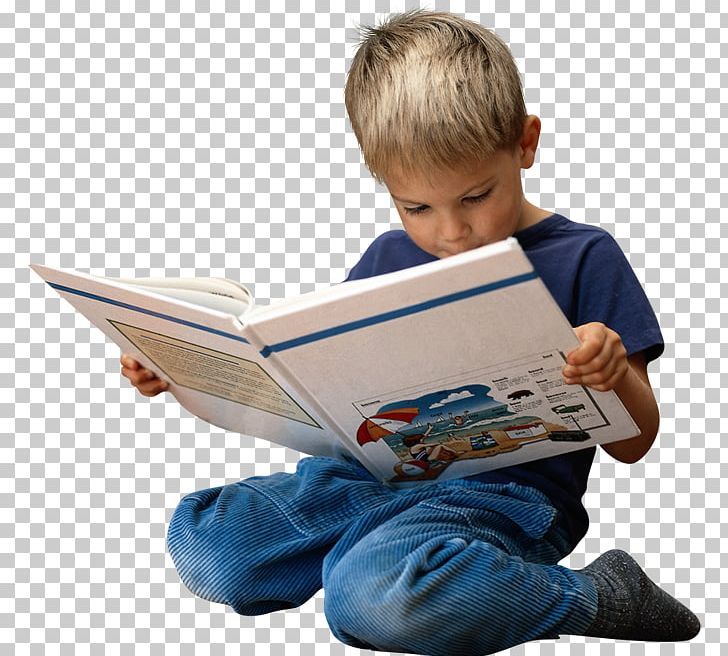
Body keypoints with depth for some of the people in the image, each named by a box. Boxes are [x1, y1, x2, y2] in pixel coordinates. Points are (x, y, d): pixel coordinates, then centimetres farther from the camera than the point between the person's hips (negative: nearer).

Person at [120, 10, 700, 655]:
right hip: (377, 474, 6)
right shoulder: (388, 259, 14)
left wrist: (614, 372, -24)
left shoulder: (582, 257, 0)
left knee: (372, 595, -36)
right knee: (196, 542, -12)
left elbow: (632, 443, -1)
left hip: (504, 494, -5)